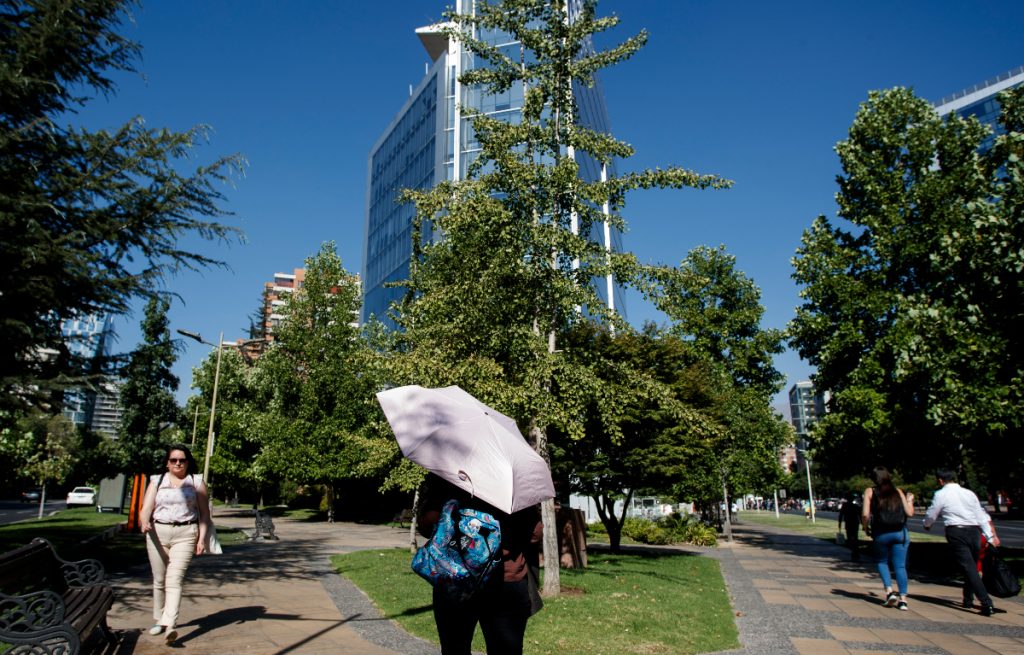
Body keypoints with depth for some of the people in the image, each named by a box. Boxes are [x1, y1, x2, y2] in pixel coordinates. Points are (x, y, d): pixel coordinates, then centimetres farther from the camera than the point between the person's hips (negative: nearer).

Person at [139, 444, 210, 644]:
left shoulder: (197, 482, 6)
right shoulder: (157, 481, 10)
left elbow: (204, 512, 4)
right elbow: (146, 508, -2)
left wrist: (202, 538, -4)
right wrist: (144, 521, -24)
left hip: (185, 534, -3)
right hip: (157, 532, 3)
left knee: (174, 579, -14)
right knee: (159, 580, 11)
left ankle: (169, 625, -21)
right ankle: (159, 620, 27)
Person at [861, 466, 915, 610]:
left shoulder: (870, 491, 3)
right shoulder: (898, 491, 9)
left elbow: (865, 514, -7)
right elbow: (909, 512, 7)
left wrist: (866, 528, 10)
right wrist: (909, 500, 26)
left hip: (881, 533, -2)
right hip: (900, 533, 2)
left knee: (881, 561, 17)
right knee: (900, 566, 7)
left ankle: (889, 591, 1)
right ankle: (903, 598, 3)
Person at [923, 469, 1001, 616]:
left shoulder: (941, 494, 0)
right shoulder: (969, 493, 14)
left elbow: (931, 515, 7)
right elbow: (982, 516, 11)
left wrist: (927, 525, 28)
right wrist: (991, 536, 12)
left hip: (956, 532, -6)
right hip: (974, 531, 6)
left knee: (969, 568, -8)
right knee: (972, 566, 19)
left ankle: (987, 603, -17)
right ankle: (968, 599, 28)